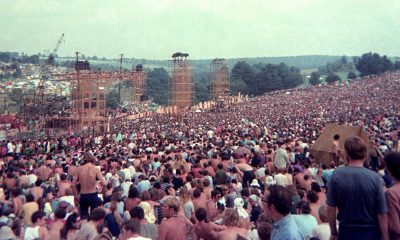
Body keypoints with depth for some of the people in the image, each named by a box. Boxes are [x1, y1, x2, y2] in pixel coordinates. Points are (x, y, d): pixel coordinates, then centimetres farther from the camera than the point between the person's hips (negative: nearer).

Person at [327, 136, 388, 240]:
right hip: (370, 232, -1)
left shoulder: (336, 174, -12)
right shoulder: (374, 177, -16)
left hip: (346, 231, 1)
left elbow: (331, 208, -7)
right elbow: (382, 215, -13)